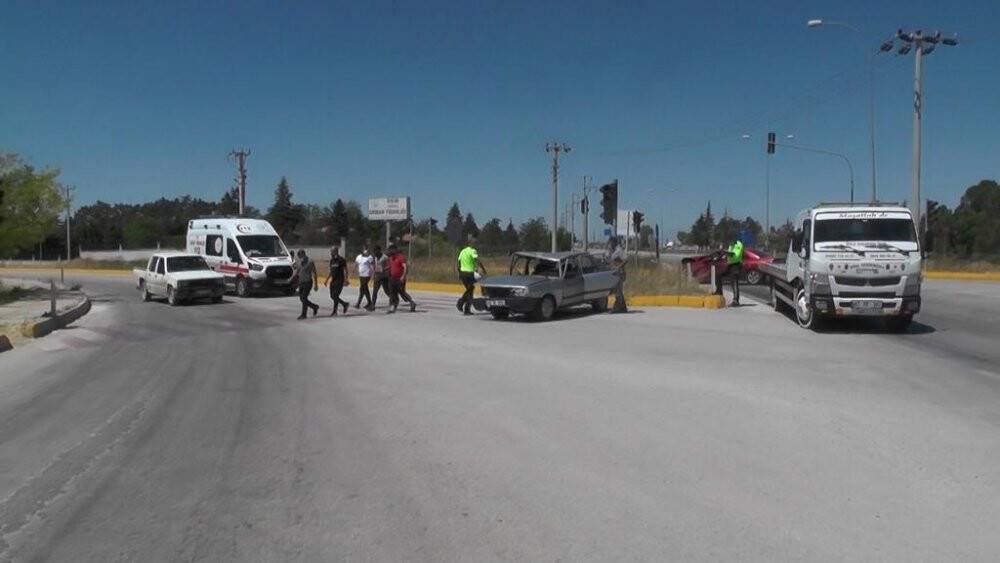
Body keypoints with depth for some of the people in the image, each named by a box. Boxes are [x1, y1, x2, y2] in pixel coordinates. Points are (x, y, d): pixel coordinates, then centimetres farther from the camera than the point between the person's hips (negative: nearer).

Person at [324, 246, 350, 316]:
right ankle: (345, 304, 24)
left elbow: (345, 271, -12)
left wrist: (345, 280, -22)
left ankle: (334, 311, 0)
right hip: (333, 280, 8)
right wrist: (327, 280, 19)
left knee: (335, 296, -9)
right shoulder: (332, 260, 13)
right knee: (332, 296, 7)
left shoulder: (341, 260, -9)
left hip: (340, 281, -8)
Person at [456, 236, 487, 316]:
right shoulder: (472, 251, -9)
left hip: (462, 273, 7)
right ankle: (467, 310, 2)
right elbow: (478, 261, -21)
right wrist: (483, 269, -16)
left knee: (469, 289, 22)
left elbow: (459, 263, 16)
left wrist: (459, 274, 22)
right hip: (469, 273, -7)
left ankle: (460, 303, 7)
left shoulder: (462, 251, 14)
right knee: (470, 291, 3)